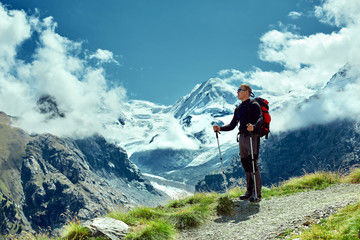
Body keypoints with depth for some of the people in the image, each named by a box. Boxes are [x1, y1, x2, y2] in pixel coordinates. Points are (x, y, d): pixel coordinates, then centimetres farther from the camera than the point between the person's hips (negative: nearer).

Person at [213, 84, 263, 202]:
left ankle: (257, 193, -11)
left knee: (253, 164, -13)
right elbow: (232, 125, 20)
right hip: (242, 138, 7)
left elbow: (260, 119, -19)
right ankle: (249, 191, 14)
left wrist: (253, 126, -40)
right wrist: (220, 128, 4)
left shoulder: (254, 105, -3)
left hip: (252, 137, -7)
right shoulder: (238, 109, 20)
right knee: (246, 165, 7)